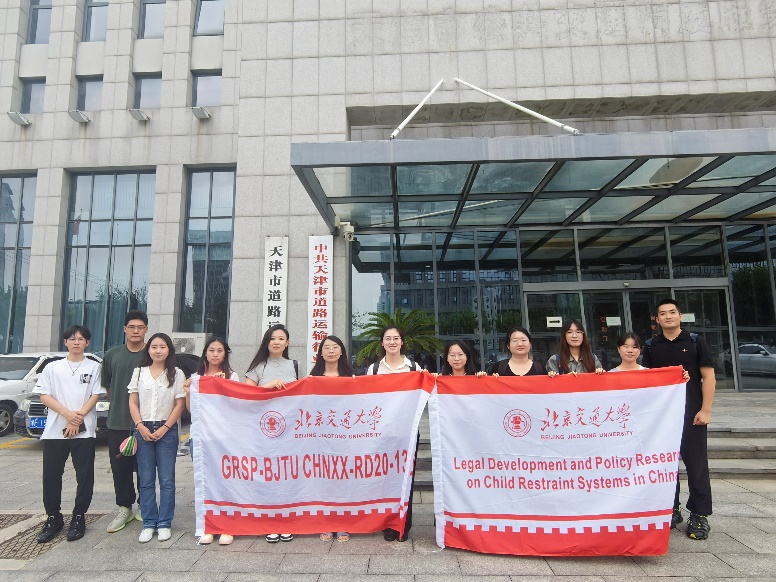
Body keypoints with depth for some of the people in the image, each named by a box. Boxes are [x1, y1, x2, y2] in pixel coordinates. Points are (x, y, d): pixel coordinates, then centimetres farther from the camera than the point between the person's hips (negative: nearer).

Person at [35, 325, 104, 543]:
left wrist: (78, 416, -12)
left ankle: (78, 517, 14)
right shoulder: (52, 368, 10)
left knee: (84, 476, 1)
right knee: (51, 476, 5)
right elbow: (44, 396, 2)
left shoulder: (93, 367, 7)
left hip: (84, 431, -1)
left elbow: (95, 396, 1)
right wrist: (68, 414, -12)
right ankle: (53, 517, 21)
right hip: (55, 431, 1)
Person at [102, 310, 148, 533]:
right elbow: (107, 386, 16)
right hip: (117, 423, 3)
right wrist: (119, 404, 11)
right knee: (120, 468, 8)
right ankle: (124, 508, 23)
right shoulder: (112, 355, 6)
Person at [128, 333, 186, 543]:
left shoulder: (176, 374, 2)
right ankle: (148, 524, 16)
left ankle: (164, 524, 12)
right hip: (143, 429, 2)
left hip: (167, 430, -2)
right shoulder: (139, 372, 8)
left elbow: (180, 404, -1)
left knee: (167, 480, 2)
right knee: (146, 481, 6)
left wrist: (164, 428, -9)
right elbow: (132, 402, 6)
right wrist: (141, 426, -6)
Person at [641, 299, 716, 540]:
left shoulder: (695, 341, 0)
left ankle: (699, 516, 12)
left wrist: (705, 410, -9)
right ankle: (671, 510, 22)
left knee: (696, 464, 1)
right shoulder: (651, 346, 7)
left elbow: (708, 377, -2)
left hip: (691, 414, -3)